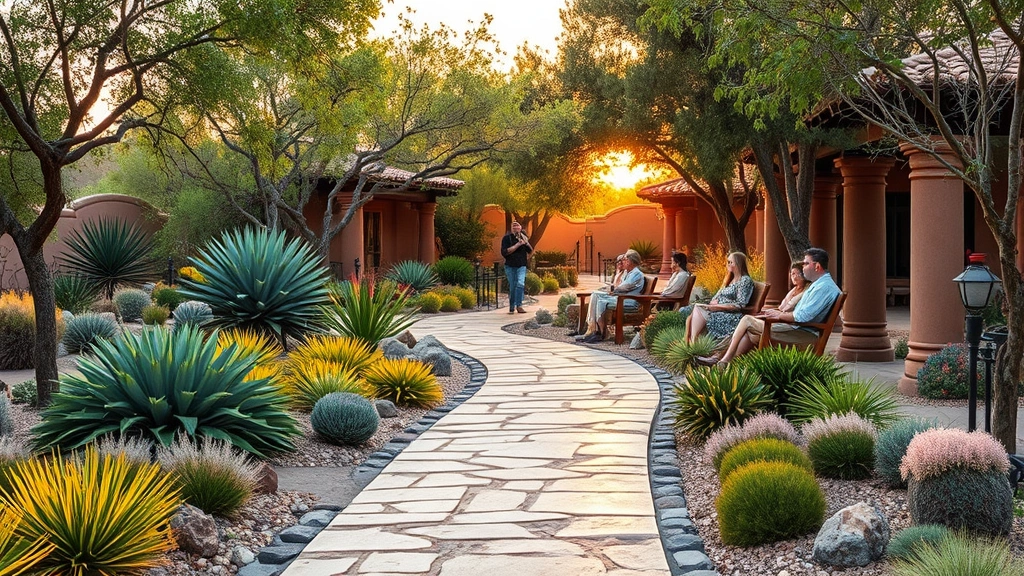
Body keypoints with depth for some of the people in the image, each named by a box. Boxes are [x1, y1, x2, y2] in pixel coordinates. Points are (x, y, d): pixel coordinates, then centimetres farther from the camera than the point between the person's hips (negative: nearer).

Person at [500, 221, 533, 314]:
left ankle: (519, 306, -18)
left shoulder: (523, 237, 6)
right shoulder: (506, 238, -4)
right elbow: (504, 252, -15)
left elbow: (530, 251, 8)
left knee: (520, 284, -17)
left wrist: (526, 243, -11)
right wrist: (517, 245, -18)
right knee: (512, 287, 3)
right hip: (510, 266, -1)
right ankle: (512, 307, 16)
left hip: (521, 266, 1)